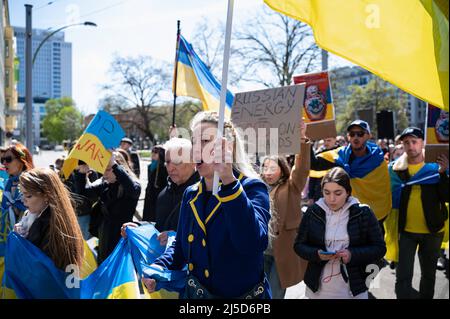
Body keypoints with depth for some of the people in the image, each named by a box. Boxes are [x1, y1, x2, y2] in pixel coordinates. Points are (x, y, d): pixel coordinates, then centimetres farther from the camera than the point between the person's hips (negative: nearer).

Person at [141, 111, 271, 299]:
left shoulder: (251, 188, -16)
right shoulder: (191, 194, 3)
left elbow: (252, 244, -35)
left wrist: (228, 181, -40)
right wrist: (157, 268, -6)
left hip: (243, 294, -5)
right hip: (194, 293, 6)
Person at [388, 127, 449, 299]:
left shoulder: (435, 166, -4)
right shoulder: (396, 168, -1)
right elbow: (392, 198, 5)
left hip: (432, 230, 0)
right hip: (406, 231, 0)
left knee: (429, 273, 17)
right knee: (403, 276, -2)